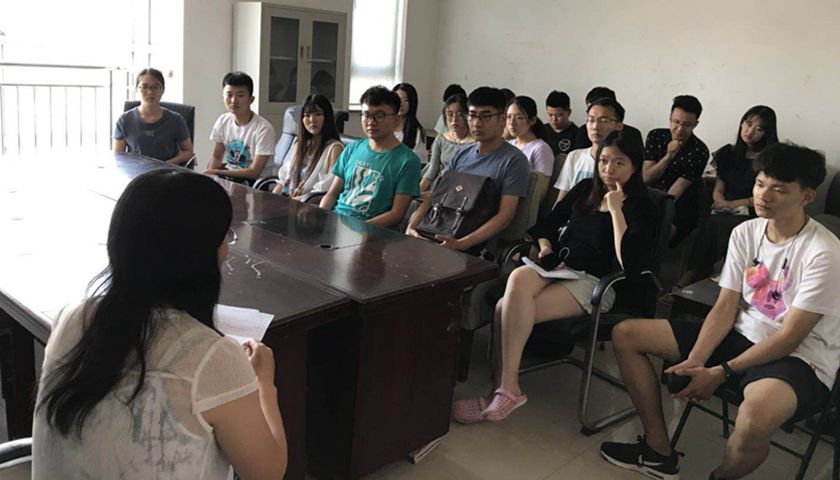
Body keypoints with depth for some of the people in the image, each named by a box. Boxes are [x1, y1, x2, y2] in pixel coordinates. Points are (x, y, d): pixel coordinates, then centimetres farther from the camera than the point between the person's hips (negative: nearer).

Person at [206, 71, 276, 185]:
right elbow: (216, 156, 10)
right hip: (229, 175, 6)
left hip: (256, 181, -5)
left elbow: (254, 172, -19)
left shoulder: (263, 128, -19)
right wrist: (208, 174, -11)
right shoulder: (223, 121, 0)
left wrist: (217, 173, -21)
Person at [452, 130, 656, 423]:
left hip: (594, 283, -5)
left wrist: (616, 210, -14)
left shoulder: (641, 207, -1)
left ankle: (505, 387, -14)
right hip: (557, 268, 6)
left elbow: (630, 265, -16)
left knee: (506, 310, -27)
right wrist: (545, 247, 5)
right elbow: (546, 224, 26)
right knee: (519, 277, -31)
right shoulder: (586, 189, 17)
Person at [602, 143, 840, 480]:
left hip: (800, 356, -7)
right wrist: (694, 362, -15)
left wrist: (722, 372, -22)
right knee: (626, 334, 0)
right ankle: (658, 452, 7)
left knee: (755, 417, -43)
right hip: (743, 335, 7)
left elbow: (789, 338, -19)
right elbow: (725, 307, -1)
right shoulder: (745, 233, 1)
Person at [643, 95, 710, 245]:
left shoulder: (699, 151, -9)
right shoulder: (655, 136, 1)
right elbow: (646, 178, -3)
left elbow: (676, 192, -13)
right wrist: (668, 156, -18)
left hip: (680, 211, -3)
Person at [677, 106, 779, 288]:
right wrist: (721, 202, -9)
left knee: (714, 224, -35)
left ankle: (692, 274, -29)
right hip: (726, 213, 4)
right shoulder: (729, 153, 17)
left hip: (754, 217, -4)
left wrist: (734, 204, -11)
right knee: (712, 223, -34)